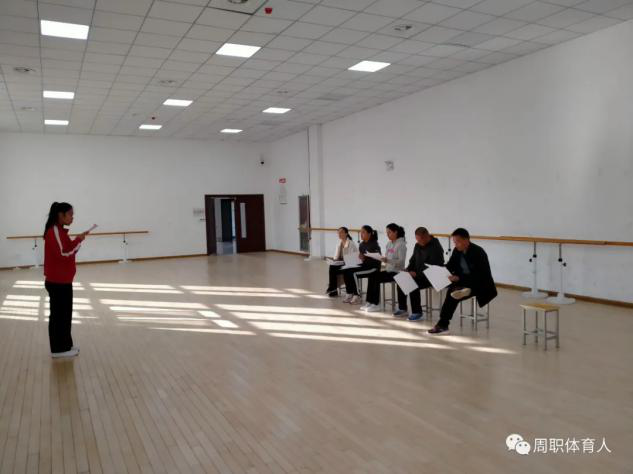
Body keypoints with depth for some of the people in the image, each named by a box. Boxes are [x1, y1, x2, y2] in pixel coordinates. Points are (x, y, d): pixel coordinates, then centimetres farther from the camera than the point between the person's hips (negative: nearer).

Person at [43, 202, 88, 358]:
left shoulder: (61, 231, 12)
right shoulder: (53, 232, -16)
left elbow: (69, 252, 14)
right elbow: (62, 254, -22)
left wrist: (78, 241, 0)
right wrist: (77, 241, -18)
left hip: (63, 280, 9)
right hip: (56, 281, -9)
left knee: (65, 314, 14)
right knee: (58, 315, 0)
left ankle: (65, 345, 23)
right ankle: (59, 349, 9)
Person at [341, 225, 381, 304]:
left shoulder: (374, 245, -11)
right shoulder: (361, 244, 12)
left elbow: (376, 259, -17)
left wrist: (364, 258, -27)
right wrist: (356, 257, -7)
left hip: (373, 267, -8)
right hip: (364, 265, 8)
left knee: (354, 273, -26)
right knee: (345, 271, -13)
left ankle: (357, 296, -12)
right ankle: (349, 294, -4)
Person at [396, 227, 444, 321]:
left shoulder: (435, 247, -16)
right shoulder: (418, 246, 10)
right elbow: (413, 260, 19)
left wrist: (417, 274, -25)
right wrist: (408, 270, 0)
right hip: (417, 274, 9)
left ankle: (417, 312, -16)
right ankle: (402, 308, 5)